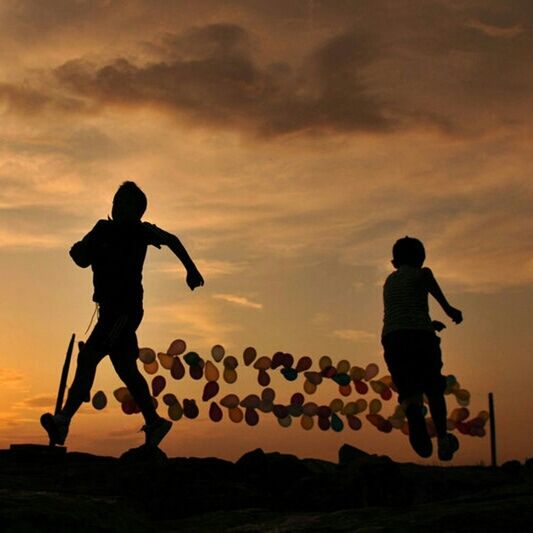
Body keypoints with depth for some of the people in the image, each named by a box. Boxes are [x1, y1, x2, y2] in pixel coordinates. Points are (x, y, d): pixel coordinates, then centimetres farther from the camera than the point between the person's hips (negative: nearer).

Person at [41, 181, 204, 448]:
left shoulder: (139, 230, -2)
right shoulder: (103, 229, 13)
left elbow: (171, 240, 10)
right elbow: (83, 259, 9)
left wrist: (191, 269, 12)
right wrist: (80, 249, -12)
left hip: (125, 308, -8)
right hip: (112, 309, 8)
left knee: (87, 357, -17)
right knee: (125, 368, 11)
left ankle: (64, 421, -21)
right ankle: (154, 422, 20)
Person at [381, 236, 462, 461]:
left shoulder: (389, 282, 28)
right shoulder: (420, 275, 11)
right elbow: (426, 273, -11)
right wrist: (448, 308, -3)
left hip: (391, 337, 4)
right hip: (420, 334, -4)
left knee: (408, 390, -5)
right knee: (434, 389, 12)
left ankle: (414, 414, -39)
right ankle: (442, 438, 6)